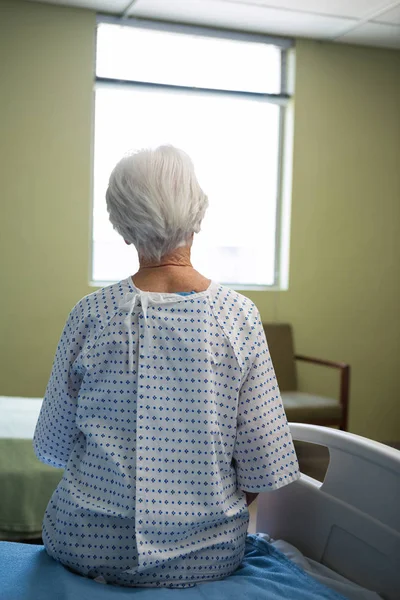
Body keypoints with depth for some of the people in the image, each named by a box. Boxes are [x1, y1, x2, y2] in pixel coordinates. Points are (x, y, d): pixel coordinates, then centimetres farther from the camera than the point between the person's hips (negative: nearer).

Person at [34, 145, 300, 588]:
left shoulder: (90, 314, -12)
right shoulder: (240, 316, -12)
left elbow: (55, 445, 0)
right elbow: (263, 467, -8)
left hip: (90, 547, 0)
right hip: (207, 555, 1)